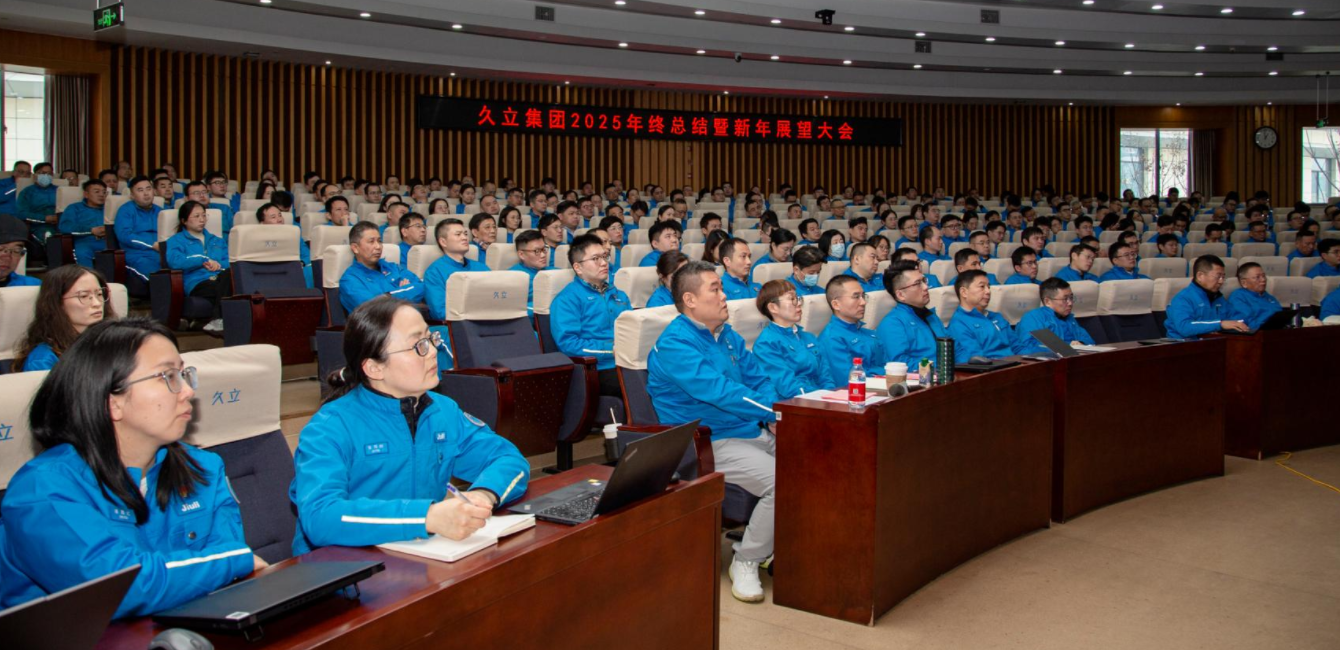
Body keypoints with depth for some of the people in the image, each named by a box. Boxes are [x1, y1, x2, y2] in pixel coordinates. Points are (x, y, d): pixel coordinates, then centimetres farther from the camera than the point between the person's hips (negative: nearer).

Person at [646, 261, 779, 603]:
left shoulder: (726, 335, 15)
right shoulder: (674, 345, -14)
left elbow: (759, 380, 16)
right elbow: (719, 392, -23)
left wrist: (774, 418, -4)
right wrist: (777, 412, -23)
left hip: (753, 431, 8)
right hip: (710, 444, -8)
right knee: (783, 482, -27)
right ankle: (745, 563, -7)